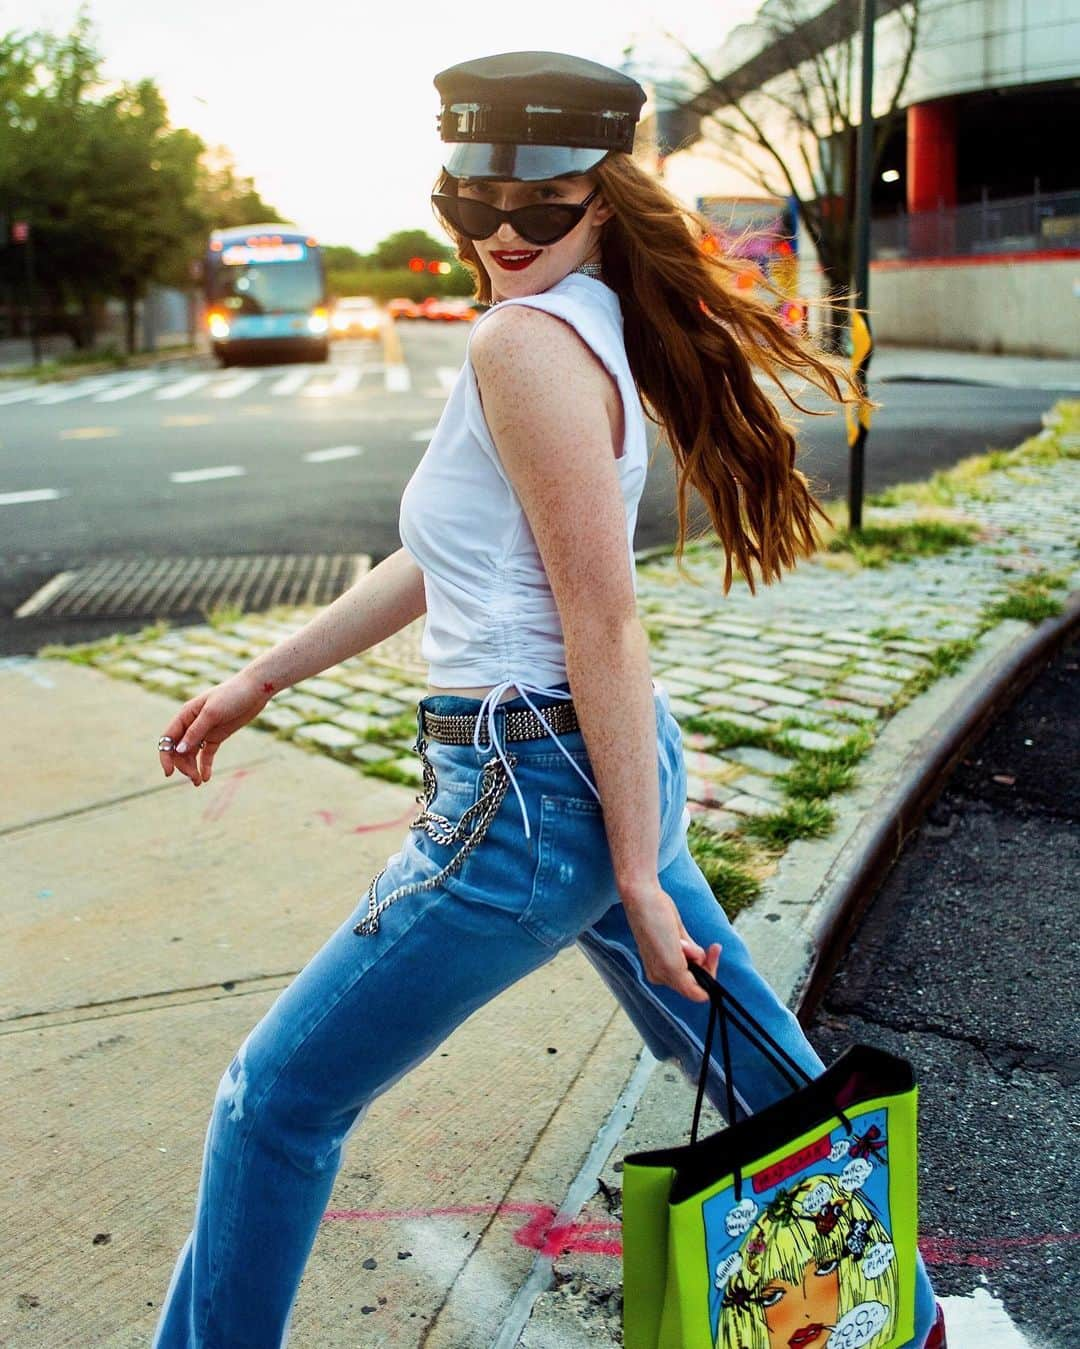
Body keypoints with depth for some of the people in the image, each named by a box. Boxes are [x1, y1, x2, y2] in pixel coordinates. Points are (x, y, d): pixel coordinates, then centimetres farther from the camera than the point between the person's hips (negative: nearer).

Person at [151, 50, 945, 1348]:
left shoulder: (527, 341, -18)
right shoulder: (587, 323, 12)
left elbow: (604, 627, -21)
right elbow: (436, 563, 17)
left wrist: (639, 878, -18)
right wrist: (259, 680, 19)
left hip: (533, 797, -10)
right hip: (600, 773, 10)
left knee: (276, 1103, 7)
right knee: (758, 1074, 23)